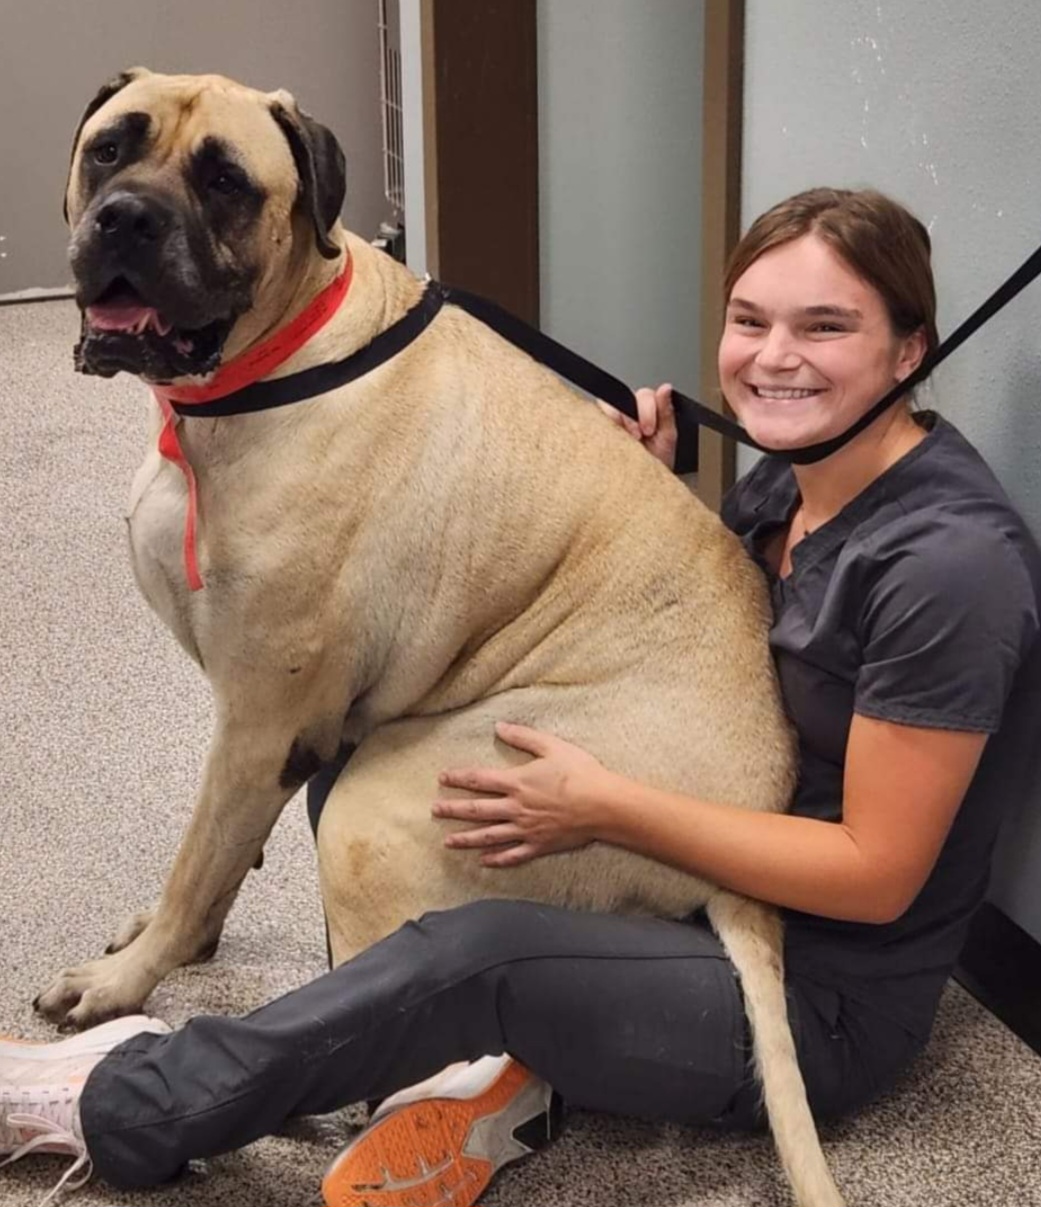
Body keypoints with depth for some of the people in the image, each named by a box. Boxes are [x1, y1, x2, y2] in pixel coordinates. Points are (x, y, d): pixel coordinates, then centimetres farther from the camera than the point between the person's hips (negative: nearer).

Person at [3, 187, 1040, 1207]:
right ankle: (502, 1066, -13)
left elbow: (876, 874, -22)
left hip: (830, 1008, -8)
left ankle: (122, 1109, -12)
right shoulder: (786, 481, 1)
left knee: (479, 951, -31)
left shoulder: (953, 563, -25)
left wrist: (609, 810, -23)